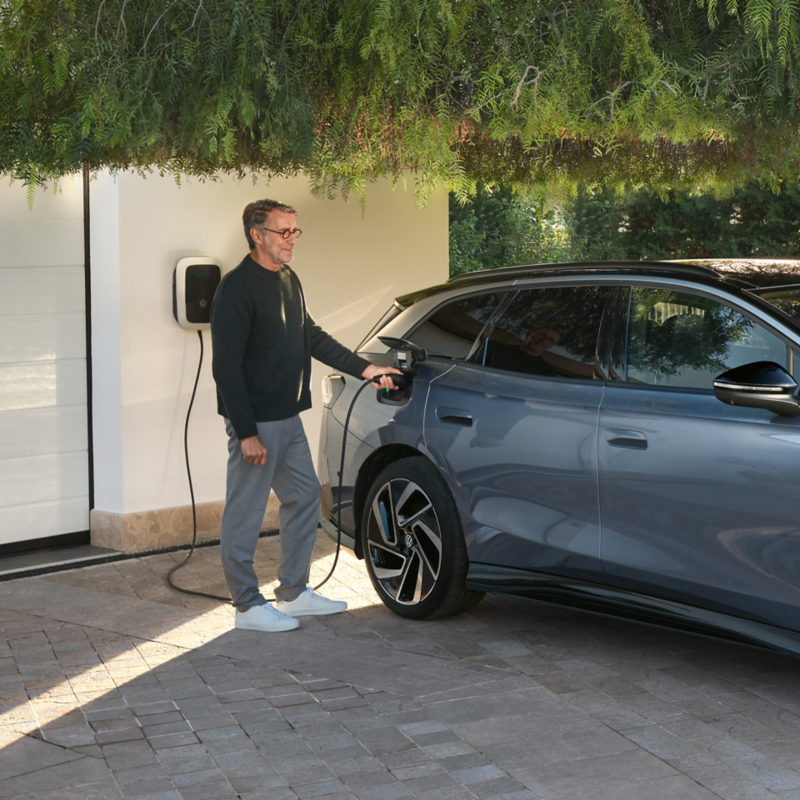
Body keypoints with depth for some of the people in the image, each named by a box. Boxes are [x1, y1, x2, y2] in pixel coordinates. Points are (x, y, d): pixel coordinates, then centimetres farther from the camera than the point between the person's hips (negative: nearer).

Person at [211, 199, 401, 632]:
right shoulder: (237, 288, -16)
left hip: (288, 418, 10)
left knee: (304, 498, 15)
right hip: (255, 421, -9)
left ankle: (293, 593, 26)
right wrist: (246, 432, -21)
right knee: (245, 512, 0)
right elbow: (226, 366, -19)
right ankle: (248, 605, 10)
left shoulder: (288, 280, 12)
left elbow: (312, 336, 22)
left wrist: (362, 367, 13)